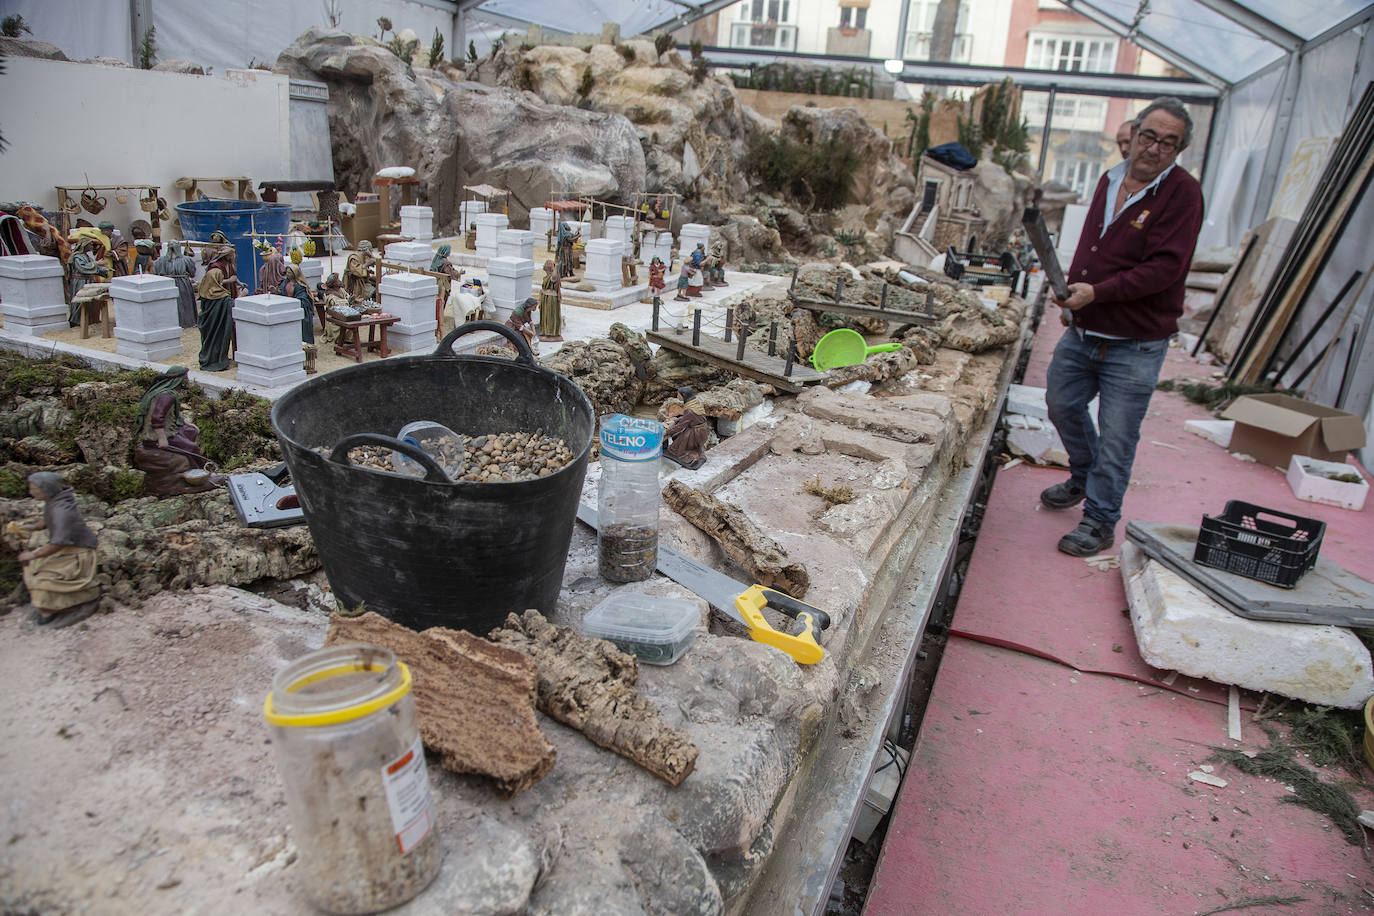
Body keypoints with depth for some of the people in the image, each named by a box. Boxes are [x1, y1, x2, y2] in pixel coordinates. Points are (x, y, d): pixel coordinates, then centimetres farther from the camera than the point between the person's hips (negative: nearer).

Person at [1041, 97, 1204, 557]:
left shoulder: (1181, 192, -13)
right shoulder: (1110, 179, 8)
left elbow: (1165, 267, -21)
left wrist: (1097, 292, -25)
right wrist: (1072, 286, 7)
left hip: (1135, 345, -7)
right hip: (1083, 331, 7)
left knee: (1116, 437, 0)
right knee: (1063, 404, 20)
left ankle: (1100, 522, 16)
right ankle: (1084, 477, 45)